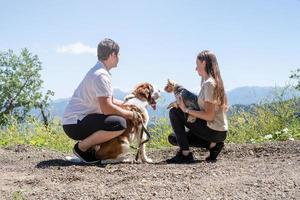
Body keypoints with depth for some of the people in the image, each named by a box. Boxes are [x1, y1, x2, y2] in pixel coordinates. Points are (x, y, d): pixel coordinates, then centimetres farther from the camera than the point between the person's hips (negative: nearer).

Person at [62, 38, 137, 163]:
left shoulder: (98, 71, 15)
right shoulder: (101, 75, -17)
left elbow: (106, 100, 24)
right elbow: (106, 108, -25)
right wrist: (129, 114, -11)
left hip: (74, 119, 11)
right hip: (74, 124, -11)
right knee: (120, 124, -27)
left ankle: (87, 145, 11)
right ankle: (81, 147, -11)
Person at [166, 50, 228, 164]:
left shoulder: (208, 83, -17)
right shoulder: (214, 81, 12)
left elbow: (209, 116, -22)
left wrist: (186, 110, -16)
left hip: (214, 131, -9)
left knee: (174, 112, -7)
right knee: (173, 138, 14)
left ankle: (185, 154, -8)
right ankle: (212, 144, 5)